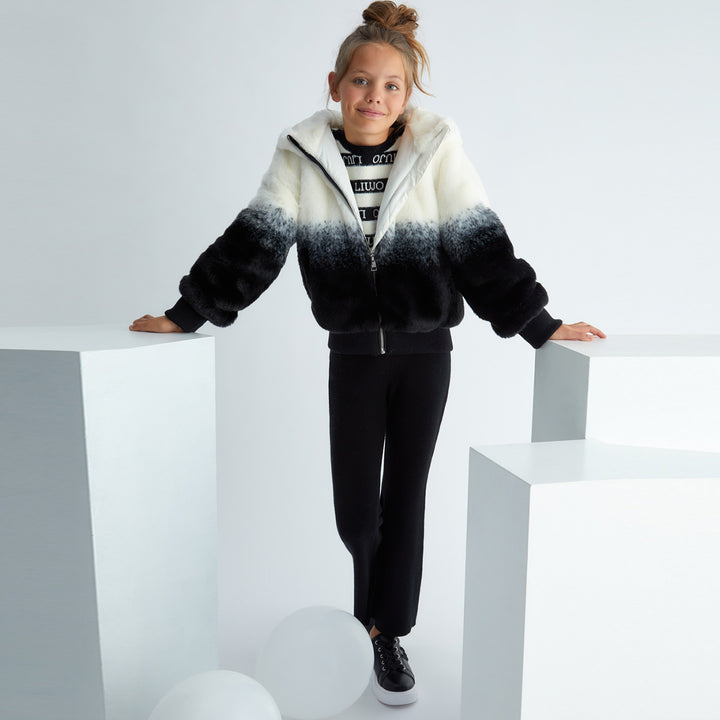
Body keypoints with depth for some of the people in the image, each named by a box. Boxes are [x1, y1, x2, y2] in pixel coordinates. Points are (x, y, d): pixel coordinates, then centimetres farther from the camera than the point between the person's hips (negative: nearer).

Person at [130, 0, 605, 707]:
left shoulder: (437, 146, -5)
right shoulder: (302, 152, -2)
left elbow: (481, 245, -5)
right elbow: (254, 241, -4)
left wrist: (539, 324, -7)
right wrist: (185, 314, -6)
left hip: (425, 349, -1)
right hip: (352, 351, 1)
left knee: (405, 496, 3)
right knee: (354, 505, 8)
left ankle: (388, 633, 22)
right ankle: (382, 593, 42)